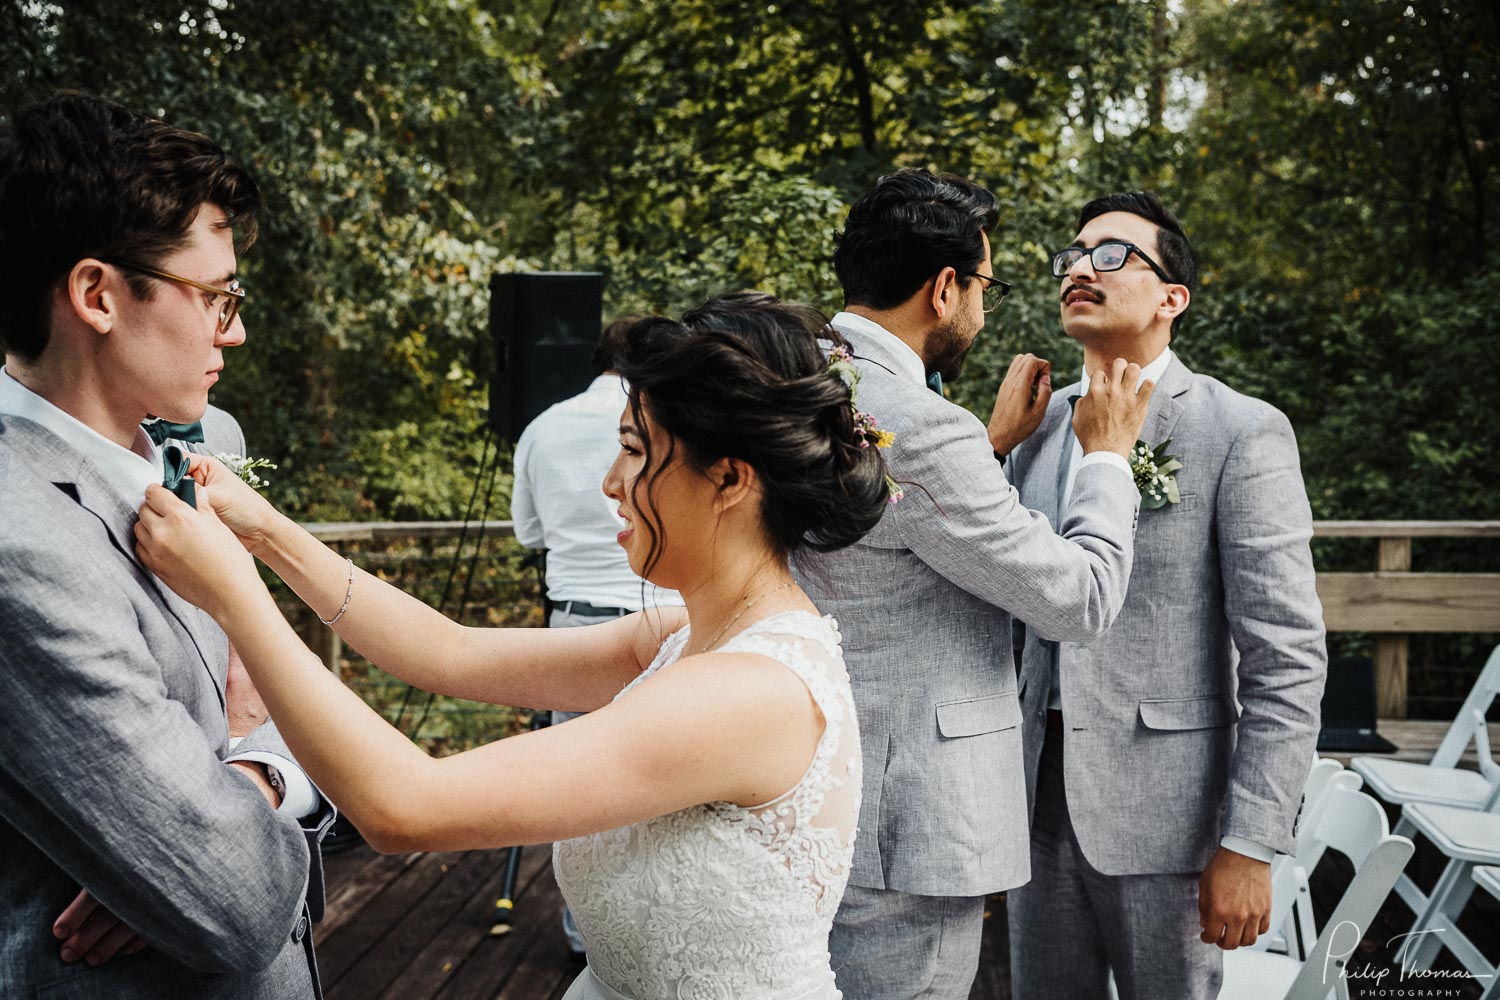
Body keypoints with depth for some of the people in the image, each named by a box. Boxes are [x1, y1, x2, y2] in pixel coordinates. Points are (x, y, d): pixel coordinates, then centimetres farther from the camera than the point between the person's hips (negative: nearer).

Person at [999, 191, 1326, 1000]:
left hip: (1163, 805, -5)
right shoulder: (1038, 427, 9)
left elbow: (1287, 658, -12)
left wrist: (1248, 847, -15)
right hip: (1040, 788, 5)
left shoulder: (1241, 432, -9)